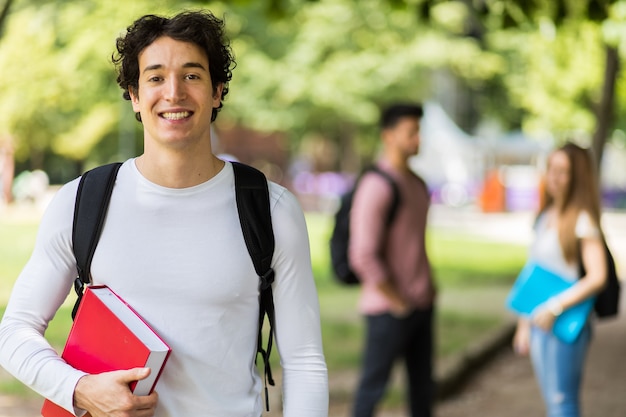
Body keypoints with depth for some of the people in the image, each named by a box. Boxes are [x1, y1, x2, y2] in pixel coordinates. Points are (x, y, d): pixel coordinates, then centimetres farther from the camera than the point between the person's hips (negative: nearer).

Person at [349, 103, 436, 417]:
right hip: (390, 309, -8)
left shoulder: (417, 183, 12)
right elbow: (363, 256, -21)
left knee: (423, 385, 14)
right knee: (374, 384, 1)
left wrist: (427, 287, 12)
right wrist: (397, 301, -15)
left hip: (421, 304, 9)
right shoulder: (377, 186, -16)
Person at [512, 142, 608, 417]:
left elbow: (597, 277, -18)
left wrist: (556, 308, -22)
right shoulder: (545, 217, 13)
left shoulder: (582, 220, -11)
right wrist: (524, 325, 18)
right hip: (539, 322, 8)